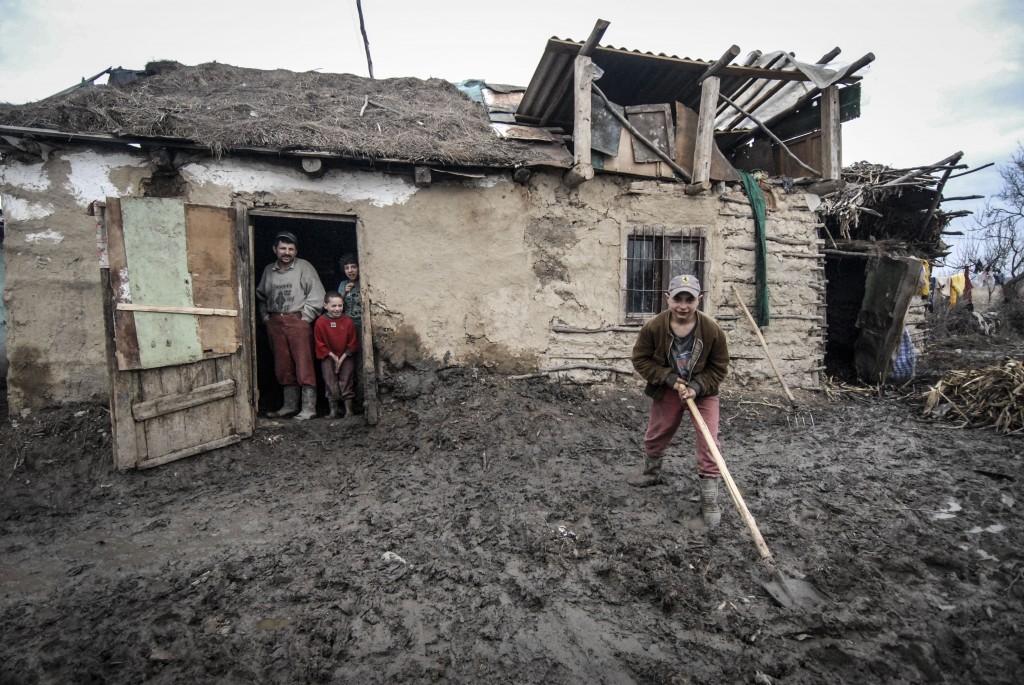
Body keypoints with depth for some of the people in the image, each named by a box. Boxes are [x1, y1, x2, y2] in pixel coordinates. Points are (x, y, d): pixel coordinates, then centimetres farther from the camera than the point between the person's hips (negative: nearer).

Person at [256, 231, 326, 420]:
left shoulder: (304, 267, -2)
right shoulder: (268, 270, 13)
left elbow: (316, 295, -7)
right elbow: (261, 296, 22)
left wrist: (305, 318, -10)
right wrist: (265, 316, 11)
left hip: (298, 321, -5)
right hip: (275, 323, 5)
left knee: (304, 366, -6)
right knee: (283, 367, 10)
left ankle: (309, 408, -2)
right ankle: (290, 405, 20)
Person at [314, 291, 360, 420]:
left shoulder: (348, 320, -10)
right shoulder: (320, 322, -10)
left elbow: (352, 343, -4)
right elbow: (320, 344, -4)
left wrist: (342, 358, -9)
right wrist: (334, 357, -9)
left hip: (346, 356, 0)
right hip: (328, 357, 0)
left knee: (346, 381, -3)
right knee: (331, 383, 0)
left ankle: (349, 409, 7)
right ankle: (333, 411, 10)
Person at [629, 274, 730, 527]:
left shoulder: (713, 329, -21)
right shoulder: (653, 327, -21)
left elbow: (719, 367, -10)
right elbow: (641, 359, -10)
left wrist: (696, 387, -24)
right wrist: (668, 378, -21)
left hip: (703, 391, -1)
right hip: (667, 390, 2)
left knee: (709, 444, -7)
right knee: (655, 436, 16)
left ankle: (709, 500, 7)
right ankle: (652, 472, 46)